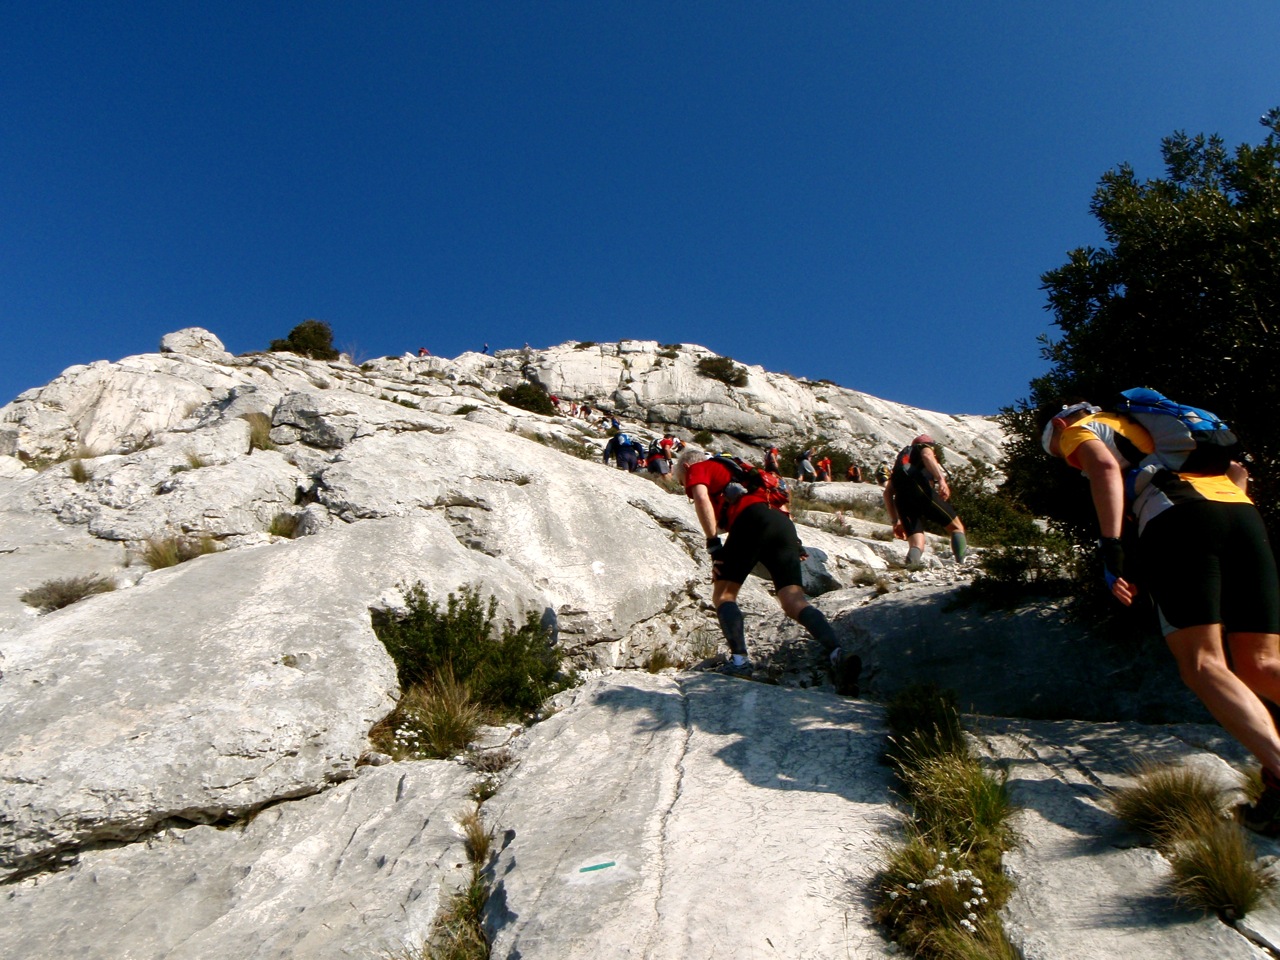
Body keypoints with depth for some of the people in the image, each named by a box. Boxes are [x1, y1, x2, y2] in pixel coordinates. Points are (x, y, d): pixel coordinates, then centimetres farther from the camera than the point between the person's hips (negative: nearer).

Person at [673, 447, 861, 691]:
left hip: (752, 520, -6)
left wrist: (713, 545, -5)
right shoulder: (732, 471, 42)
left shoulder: (697, 469, 19)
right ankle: (837, 655, -27)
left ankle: (740, 660, -14)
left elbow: (701, 497, -3)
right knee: (794, 601, -6)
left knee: (723, 595, 5)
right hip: (784, 523, 6)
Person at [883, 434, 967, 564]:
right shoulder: (924, 446, 24)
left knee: (916, 546, -2)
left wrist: (896, 521, 27)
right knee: (956, 528, 9)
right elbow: (927, 455, -5)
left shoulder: (901, 457, 38)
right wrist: (941, 479, -19)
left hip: (901, 499, 5)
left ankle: (910, 567, -33)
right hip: (920, 490, -5)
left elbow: (887, 492, 28)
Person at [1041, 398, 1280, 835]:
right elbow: (1235, 466, 34)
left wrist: (1110, 549, -13)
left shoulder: (1078, 429, 17)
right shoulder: (1149, 427, 38)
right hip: (1243, 514, 7)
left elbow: (1106, 467, -6)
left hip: (1176, 519, -7)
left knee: (1202, 663, -9)